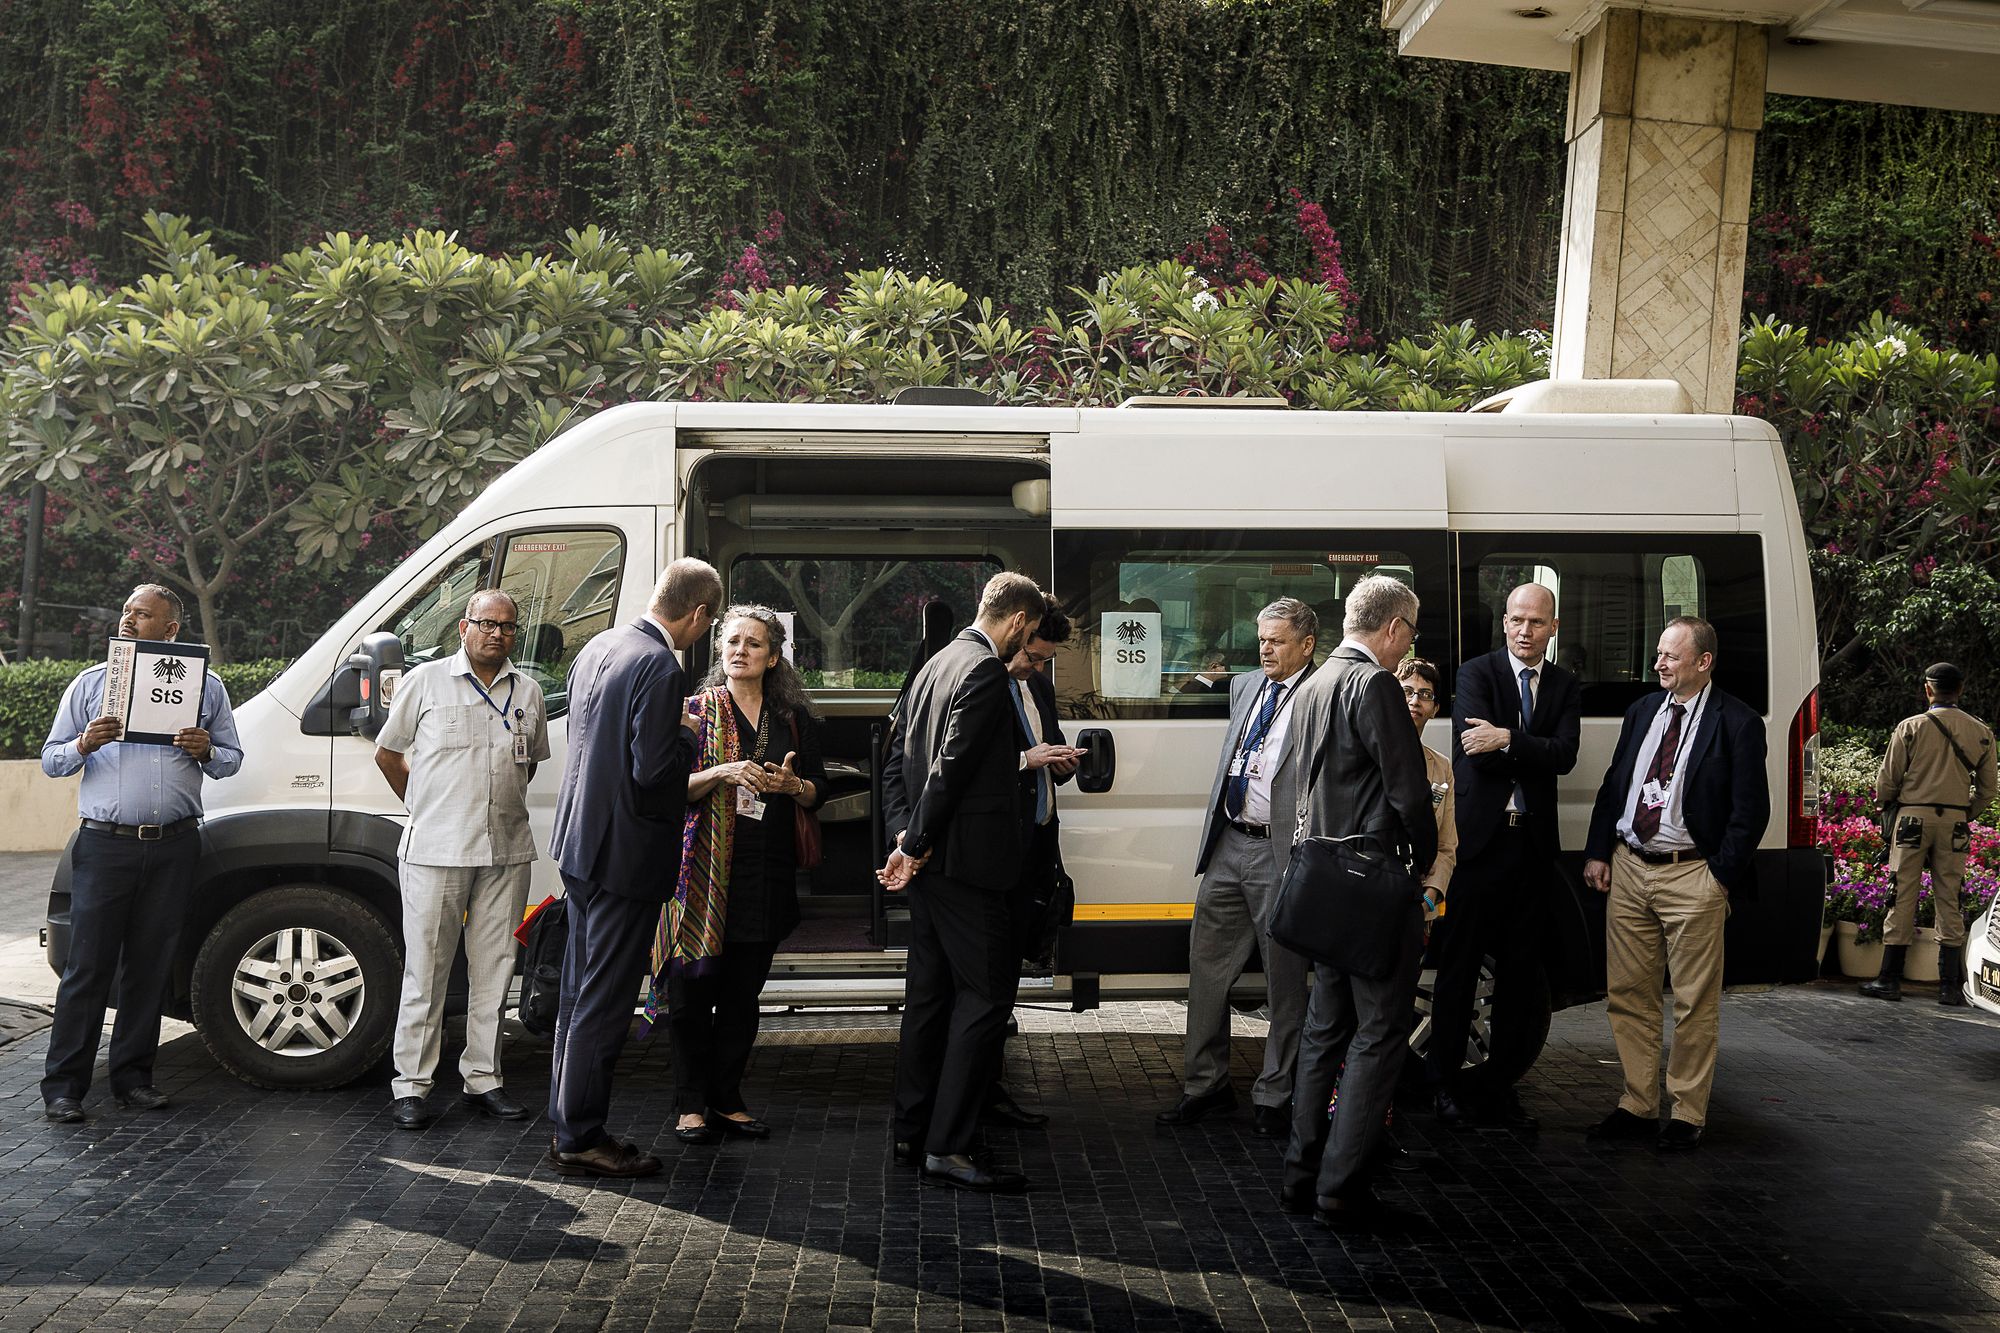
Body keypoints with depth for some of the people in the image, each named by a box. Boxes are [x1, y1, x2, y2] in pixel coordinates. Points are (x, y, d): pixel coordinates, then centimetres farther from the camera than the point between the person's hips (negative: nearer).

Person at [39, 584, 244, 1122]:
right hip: (105, 843, -1)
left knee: (151, 966, 6)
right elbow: (50, 760, 12)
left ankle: (133, 1076, 16)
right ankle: (63, 1083, 3)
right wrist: (84, 744, -9)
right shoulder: (91, 683, 10)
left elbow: (232, 759, 13)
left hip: (173, 847, 1)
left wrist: (206, 751, -9)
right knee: (89, 965, -3)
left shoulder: (206, 685, 11)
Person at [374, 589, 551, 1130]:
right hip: (435, 850, -3)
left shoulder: (528, 692, 11)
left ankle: (483, 1078, 16)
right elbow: (387, 753, 11)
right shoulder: (425, 680, 2)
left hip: (507, 852, 4)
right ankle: (411, 1085, 5)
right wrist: (425, 808, 12)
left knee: (494, 969, 7)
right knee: (425, 970, -2)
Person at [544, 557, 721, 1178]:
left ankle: (569, 1126, 27)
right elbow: (654, 770, -24)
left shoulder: (599, 647, 8)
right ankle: (580, 1138, 8)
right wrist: (686, 737, -6)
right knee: (603, 1004, 0)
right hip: (625, 854, -10)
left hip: (579, 845, 10)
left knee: (579, 993, 17)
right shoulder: (661, 669, -21)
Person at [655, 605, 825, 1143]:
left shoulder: (794, 719, 11)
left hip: (767, 872, 3)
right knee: (693, 989, -4)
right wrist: (722, 773, -17)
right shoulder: (696, 711, 4)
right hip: (703, 869, -2)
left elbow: (817, 791, 14)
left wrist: (792, 784, -8)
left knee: (744, 993, 7)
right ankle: (692, 1104, 6)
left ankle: (727, 1099, 16)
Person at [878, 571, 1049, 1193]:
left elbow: (897, 761, 16)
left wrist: (904, 837, 6)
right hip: (966, 861, -10)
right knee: (986, 992, -7)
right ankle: (948, 1147, -7)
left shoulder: (935, 666, 17)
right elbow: (951, 767, -21)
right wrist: (915, 846, -14)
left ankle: (912, 1129, 23)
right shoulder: (986, 671, -14)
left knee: (930, 991, 15)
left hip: (928, 861, 10)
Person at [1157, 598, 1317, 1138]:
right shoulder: (1244, 687, 13)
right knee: (1207, 969, 12)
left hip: (1281, 853, -7)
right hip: (1229, 846, 7)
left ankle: (1274, 1095, 19)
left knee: (1285, 982, 6)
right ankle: (1206, 1085, 25)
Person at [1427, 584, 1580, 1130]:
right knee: (1459, 966, 2)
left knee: (1516, 969, 10)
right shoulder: (1476, 673, 0)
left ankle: (1501, 1084, 18)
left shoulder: (1565, 687, 9)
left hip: (1532, 844, 4)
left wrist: (1508, 741, -19)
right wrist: (1534, 752, -12)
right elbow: (1479, 749, -16)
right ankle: (1445, 1080, 12)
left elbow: (1565, 754, -8)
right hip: (1479, 838, -4)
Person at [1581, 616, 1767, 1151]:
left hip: (1691, 876, -6)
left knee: (1696, 1003, 2)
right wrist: (1597, 853, 7)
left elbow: (1751, 809, -7)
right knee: (1628, 994, 9)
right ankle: (1638, 1105, 19)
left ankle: (1687, 1115, 13)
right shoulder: (1642, 711, 11)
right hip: (1628, 868, 6)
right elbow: (1612, 785, 15)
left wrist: (1720, 877, -11)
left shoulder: (1737, 723, -6)